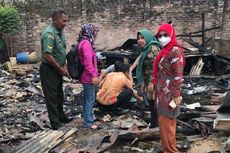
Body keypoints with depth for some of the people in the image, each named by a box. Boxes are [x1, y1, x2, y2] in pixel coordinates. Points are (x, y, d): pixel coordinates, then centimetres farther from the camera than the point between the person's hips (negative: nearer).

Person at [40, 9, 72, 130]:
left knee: (59, 94, 21)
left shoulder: (60, 31, 5)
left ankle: (61, 116, 37)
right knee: (51, 96, 1)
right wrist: (61, 69, -18)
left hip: (57, 69, 9)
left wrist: (64, 66, 4)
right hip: (49, 70, -9)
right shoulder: (49, 33, -23)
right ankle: (55, 123, 11)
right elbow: (47, 55, -28)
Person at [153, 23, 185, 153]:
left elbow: (178, 75, -20)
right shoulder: (165, 51, 12)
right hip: (163, 92, 9)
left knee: (165, 122, -1)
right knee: (168, 122, 18)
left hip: (169, 93, -9)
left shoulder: (175, 51, -15)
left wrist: (176, 95, -21)